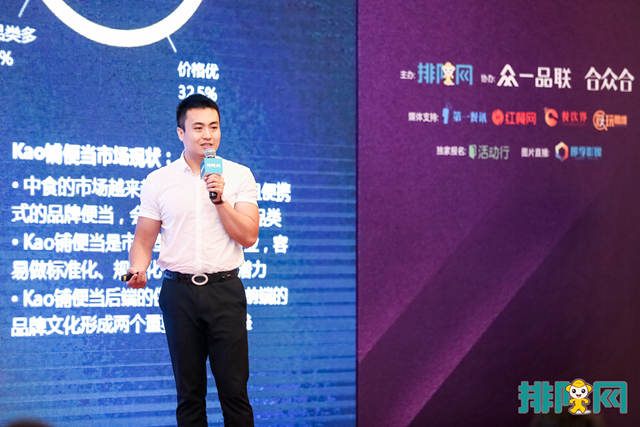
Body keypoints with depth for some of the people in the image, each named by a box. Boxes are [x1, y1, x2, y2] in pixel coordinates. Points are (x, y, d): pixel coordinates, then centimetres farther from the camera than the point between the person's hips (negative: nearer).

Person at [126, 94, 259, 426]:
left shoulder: (239, 176, 3)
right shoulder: (158, 181, 5)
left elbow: (248, 236, -5)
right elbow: (144, 239, 7)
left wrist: (219, 199, -15)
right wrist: (138, 269, -12)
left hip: (225, 290, -1)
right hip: (179, 290, 1)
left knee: (234, 388, -2)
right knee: (188, 391, 7)